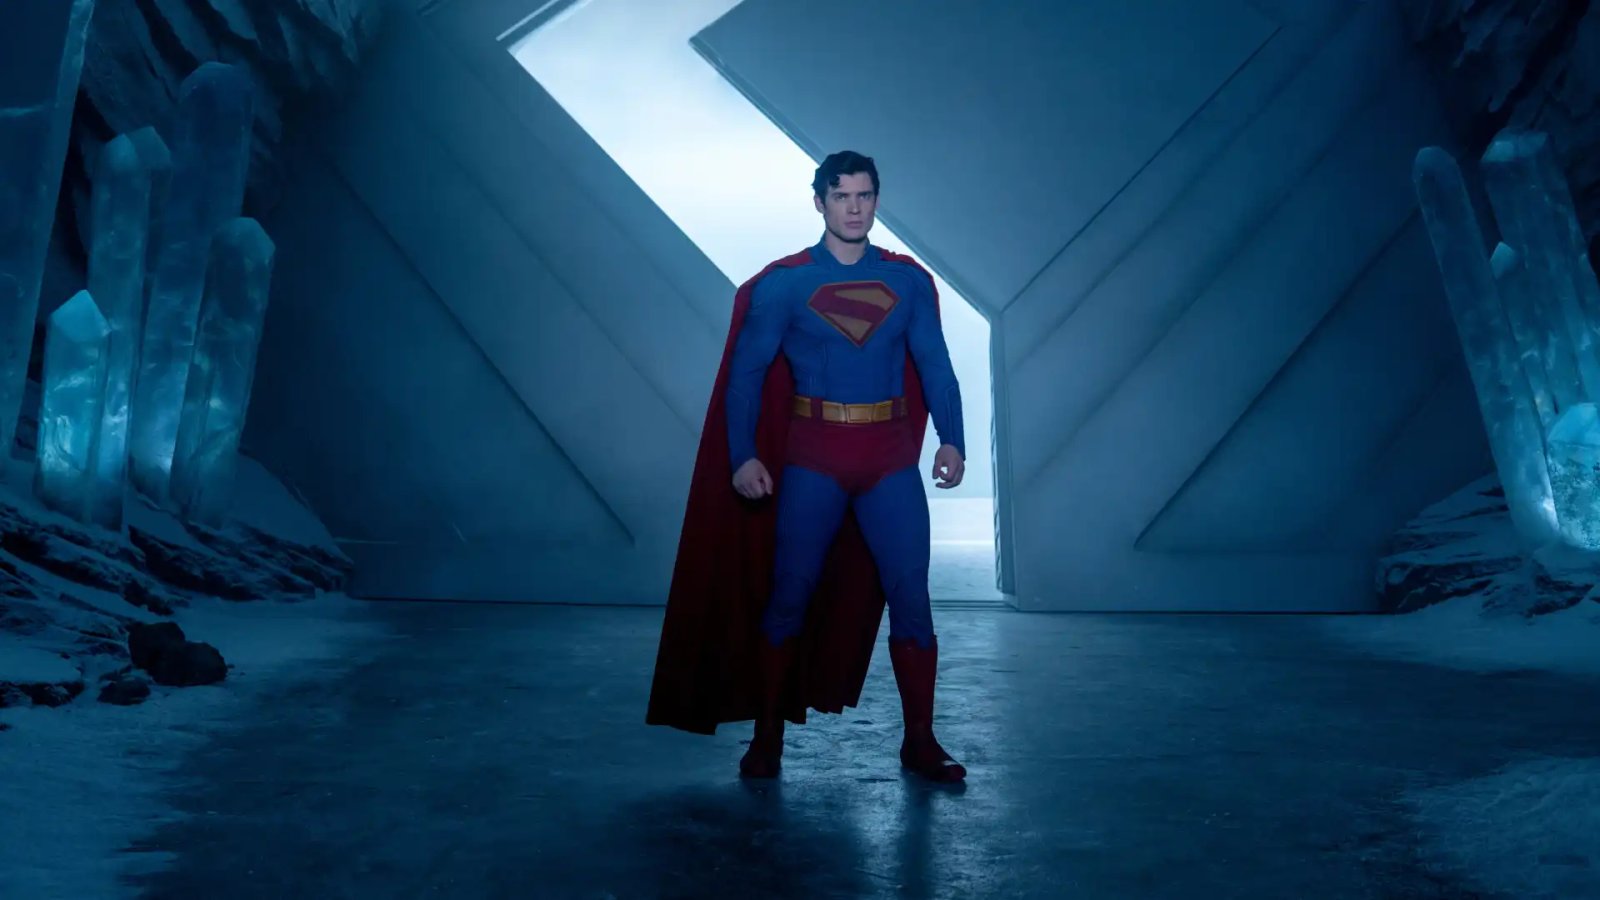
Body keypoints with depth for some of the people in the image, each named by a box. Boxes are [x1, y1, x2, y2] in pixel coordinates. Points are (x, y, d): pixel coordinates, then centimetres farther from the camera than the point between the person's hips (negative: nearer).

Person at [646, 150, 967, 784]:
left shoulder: (909, 280, 7)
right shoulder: (782, 284, 1)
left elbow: (935, 366, 5)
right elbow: (746, 373, -1)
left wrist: (951, 439, -9)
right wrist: (742, 456, -12)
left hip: (890, 458, 2)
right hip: (812, 458, -2)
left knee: (910, 595, 0)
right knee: (790, 594, 2)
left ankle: (920, 742, 13)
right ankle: (767, 737, 16)